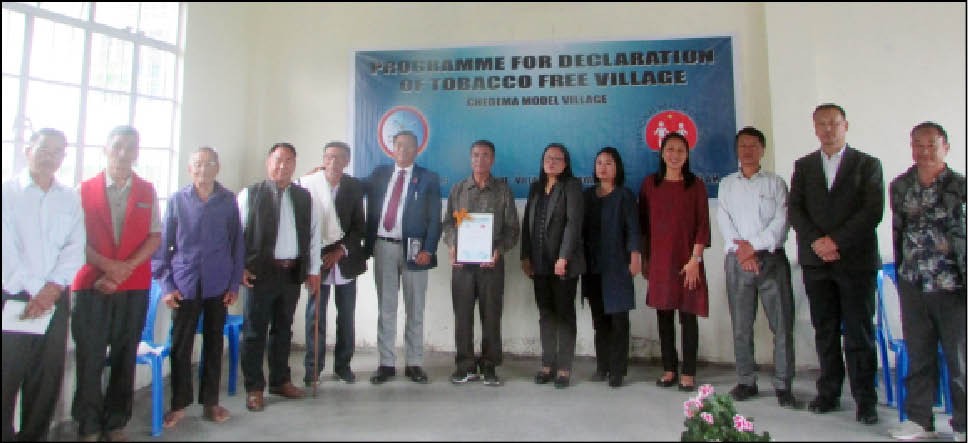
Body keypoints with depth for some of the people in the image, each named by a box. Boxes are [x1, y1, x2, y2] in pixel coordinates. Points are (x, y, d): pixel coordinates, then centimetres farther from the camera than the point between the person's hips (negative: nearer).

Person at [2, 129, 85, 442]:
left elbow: (75, 248, 3)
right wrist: (34, 290, -12)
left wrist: (53, 287, -10)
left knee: (48, 377, 8)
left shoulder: (70, 199, 9)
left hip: (55, 298, 3)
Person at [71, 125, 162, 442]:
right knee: (89, 357, 2)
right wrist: (107, 266, -13)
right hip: (92, 284, -1)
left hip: (135, 286, 1)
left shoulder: (147, 191, 7)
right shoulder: (86, 189, 4)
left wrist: (126, 267, -10)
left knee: (125, 358, 8)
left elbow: (155, 236, 2)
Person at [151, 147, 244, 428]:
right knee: (181, 346, 6)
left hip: (218, 284, 1)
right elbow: (162, 243, 2)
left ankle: (210, 402, 22)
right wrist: (165, 284, -3)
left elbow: (237, 243, 3)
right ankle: (179, 404, 20)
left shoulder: (228, 200, 1)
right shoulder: (177, 200, 0)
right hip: (184, 284, 0)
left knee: (214, 344, 10)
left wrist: (235, 283, 0)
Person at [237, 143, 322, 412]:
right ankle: (254, 387, 17)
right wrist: (240, 267, -9)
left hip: (293, 272, 4)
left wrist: (313, 270, 7)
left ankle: (280, 380, 29)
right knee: (255, 330, 4)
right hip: (260, 271, -3)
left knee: (283, 329, 15)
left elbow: (314, 234, 11)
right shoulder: (250, 194, -1)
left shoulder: (304, 197, 9)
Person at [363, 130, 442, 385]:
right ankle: (386, 363, 16)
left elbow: (434, 219, -2)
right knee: (385, 308, 8)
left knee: (415, 310, 6)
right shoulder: (379, 174, 11)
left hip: (413, 249, -2)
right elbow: (365, 199, 10)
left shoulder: (428, 178, 3)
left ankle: (414, 364, 15)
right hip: (383, 246, 2)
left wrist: (428, 250, -11)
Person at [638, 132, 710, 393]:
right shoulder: (650, 184, 6)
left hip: (687, 259, -2)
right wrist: (644, 259, 4)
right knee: (664, 315, 6)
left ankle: (688, 373, 8)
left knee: (688, 315, 0)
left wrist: (695, 259, -9)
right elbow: (643, 223, 8)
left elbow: (703, 225, -1)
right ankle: (669, 369, 16)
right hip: (659, 260, 2)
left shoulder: (695, 185, 3)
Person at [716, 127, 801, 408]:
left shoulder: (775, 183, 9)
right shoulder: (727, 184, 13)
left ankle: (783, 386, 5)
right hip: (737, 260, 1)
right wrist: (742, 251, -10)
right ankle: (746, 382, 14)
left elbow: (781, 221, -3)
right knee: (741, 325, 5)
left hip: (771, 258, -1)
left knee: (782, 324, -3)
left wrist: (754, 246, -13)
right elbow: (723, 221, 2)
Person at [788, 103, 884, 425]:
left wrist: (837, 240, -14)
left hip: (856, 260, -2)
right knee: (825, 332, 8)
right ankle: (829, 393, 16)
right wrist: (816, 241, -11)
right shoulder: (803, 166, 13)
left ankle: (865, 399, 9)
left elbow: (873, 211, -6)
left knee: (859, 333, 0)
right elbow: (794, 209, 3)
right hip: (816, 261, 3)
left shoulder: (867, 164, 5)